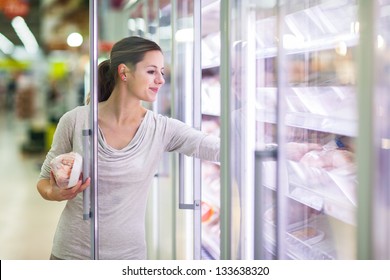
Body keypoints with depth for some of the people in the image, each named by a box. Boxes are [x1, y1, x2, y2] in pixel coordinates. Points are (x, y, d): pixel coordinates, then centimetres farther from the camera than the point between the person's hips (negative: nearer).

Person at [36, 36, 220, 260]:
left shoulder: (163, 129, -8)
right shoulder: (76, 121, -9)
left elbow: (221, 148, -18)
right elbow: (45, 180, 1)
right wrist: (55, 193, -20)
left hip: (128, 255, 1)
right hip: (72, 251, -1)